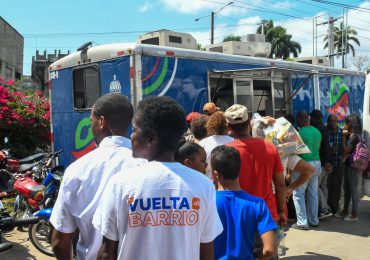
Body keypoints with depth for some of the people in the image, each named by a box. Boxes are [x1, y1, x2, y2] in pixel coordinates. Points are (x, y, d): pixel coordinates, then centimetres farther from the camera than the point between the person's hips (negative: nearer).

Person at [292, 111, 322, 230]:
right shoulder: (317, 131, 8)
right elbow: (318, 148, 14)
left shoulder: (300, 133, -14)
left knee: (298, 194, 1)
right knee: (313, 193, 14)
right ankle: (314, 220, 22)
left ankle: (302, 222, 2)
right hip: (316, 163, 7)